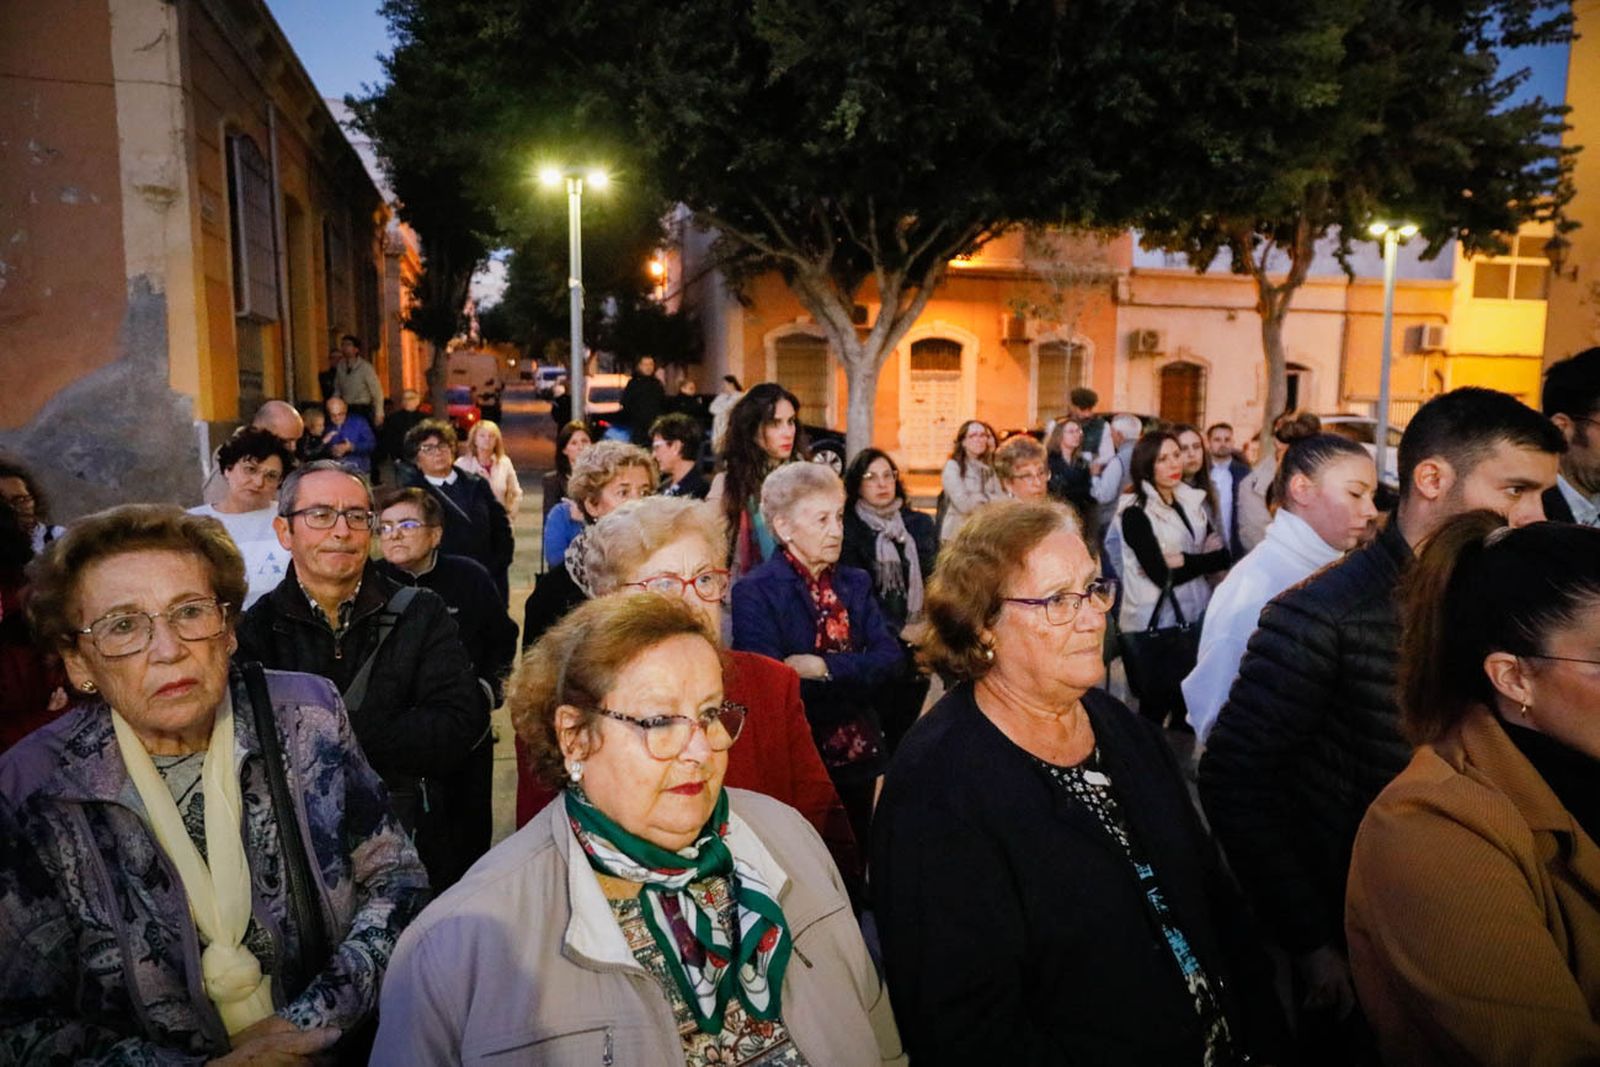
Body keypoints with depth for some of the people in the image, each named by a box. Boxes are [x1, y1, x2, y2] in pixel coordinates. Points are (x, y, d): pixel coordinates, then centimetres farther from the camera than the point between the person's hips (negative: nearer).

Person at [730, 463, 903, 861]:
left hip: (859, 757, 6)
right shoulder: (755, 593, -11)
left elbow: (889, 658, -4)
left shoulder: (855, 584, 8)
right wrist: (856, 674, -13)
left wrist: (824, 668, -18)